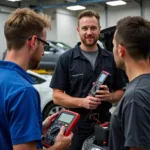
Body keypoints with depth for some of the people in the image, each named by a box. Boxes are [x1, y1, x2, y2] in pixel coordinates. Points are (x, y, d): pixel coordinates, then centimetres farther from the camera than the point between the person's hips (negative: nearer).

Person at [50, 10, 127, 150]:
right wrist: (82, 102, -22)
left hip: (105, 123, 3)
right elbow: (57, 96, -7)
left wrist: (109, 96, -12)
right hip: (76, 125, -3)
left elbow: (120, 92, 10)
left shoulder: (111, 58, 5)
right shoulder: (66, 59, -4)